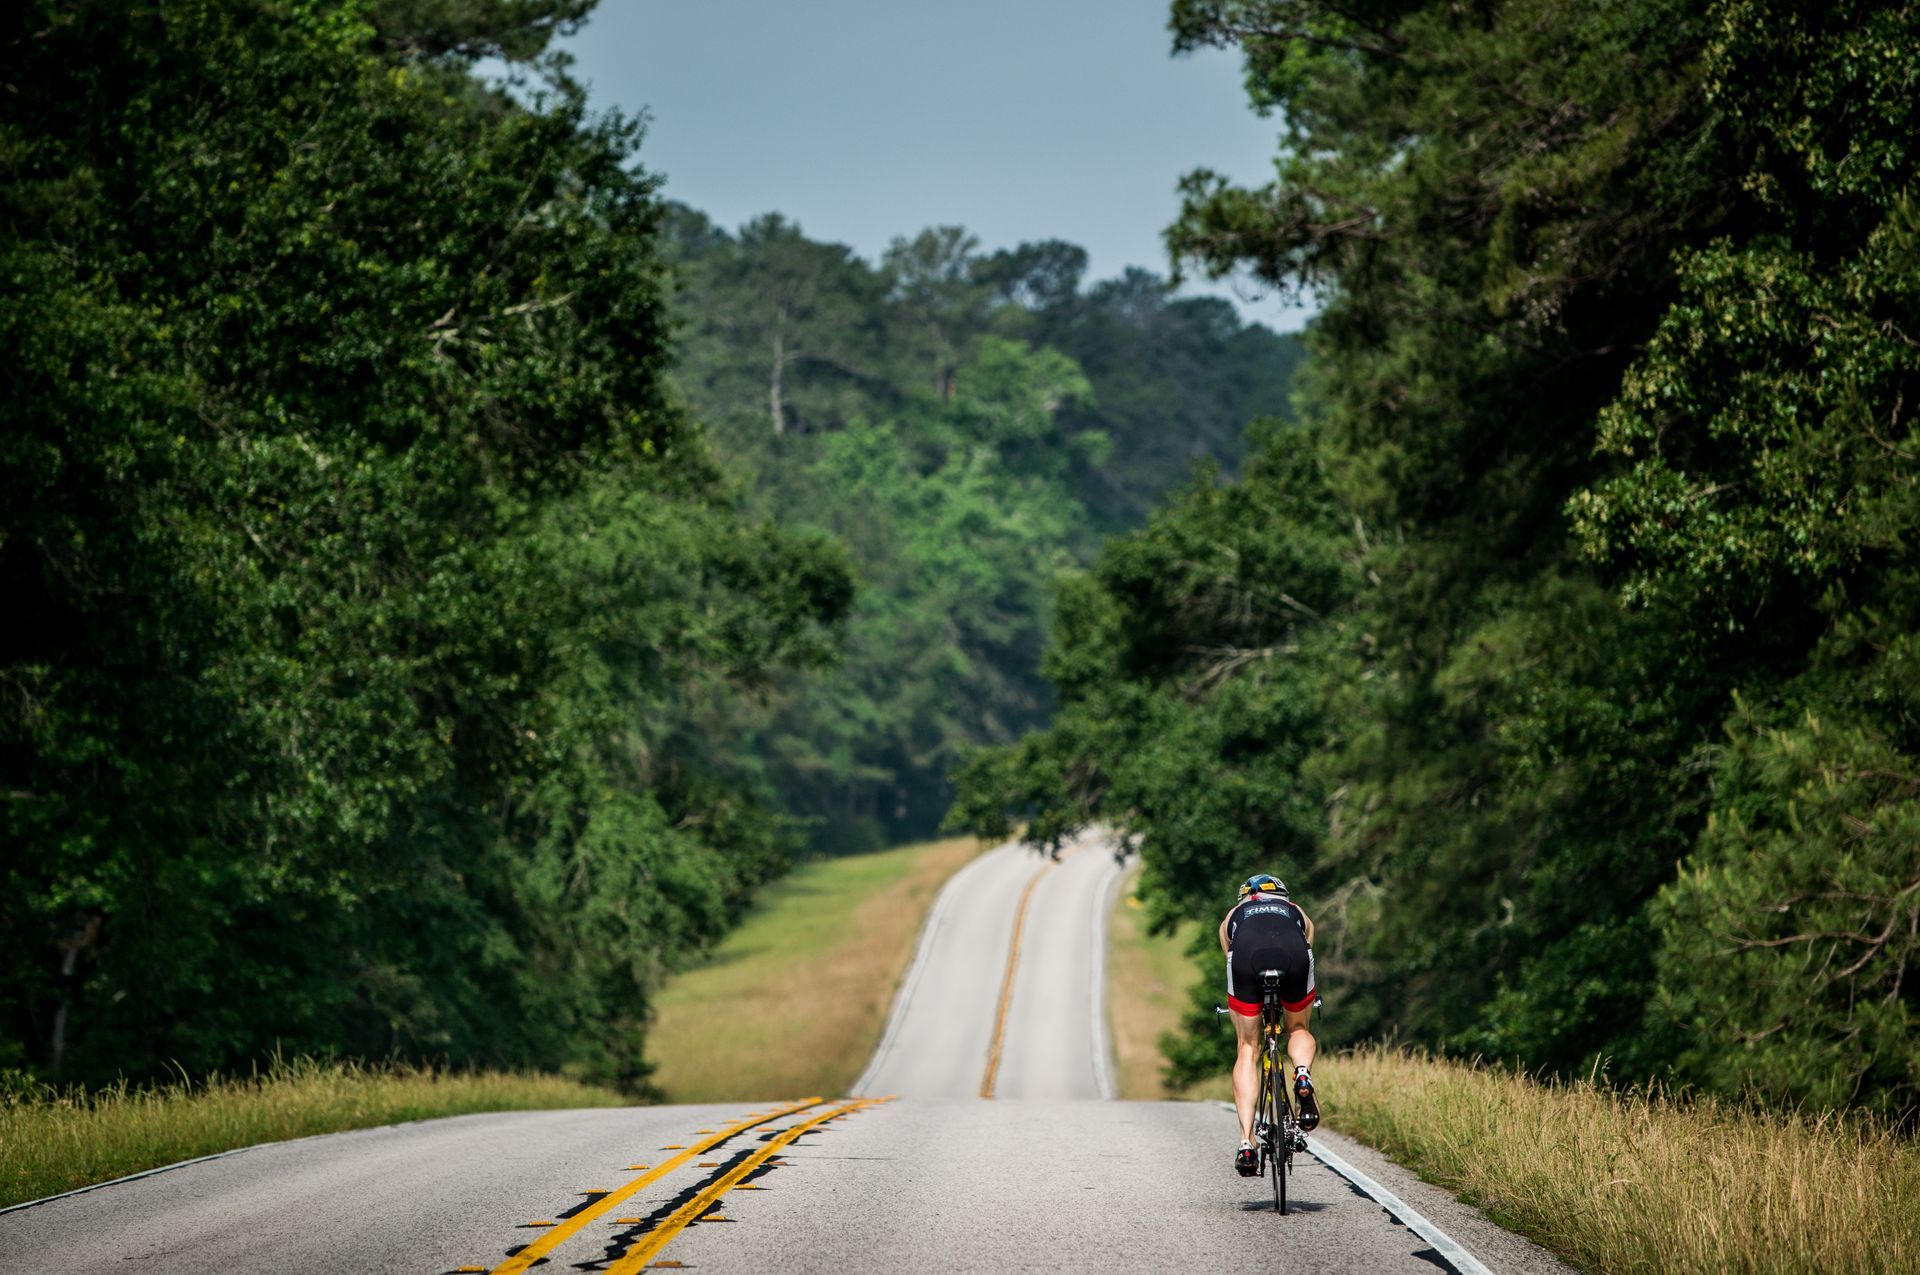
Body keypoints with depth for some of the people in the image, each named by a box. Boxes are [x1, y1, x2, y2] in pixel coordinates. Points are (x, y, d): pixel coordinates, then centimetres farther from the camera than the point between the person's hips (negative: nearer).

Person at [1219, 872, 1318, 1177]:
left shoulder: (1234, 915, 41)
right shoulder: (1298, 914, 42)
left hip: (1247, 952, 0)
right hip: (1292, 951, 0)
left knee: (1247, 1050, 10)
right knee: (1297, 1028, 27)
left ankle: (1246, 1143, -2)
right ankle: (1303, 1074, -7)